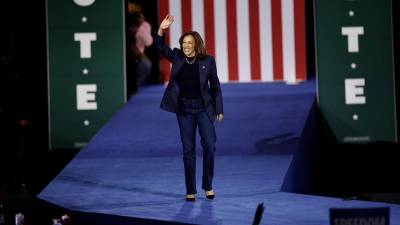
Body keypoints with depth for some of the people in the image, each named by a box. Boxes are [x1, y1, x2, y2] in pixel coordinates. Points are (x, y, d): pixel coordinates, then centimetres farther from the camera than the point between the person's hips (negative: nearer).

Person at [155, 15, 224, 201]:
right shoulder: (177, 57, 4)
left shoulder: (207, 60, -2)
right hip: (184, 108, 2)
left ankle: (208, 185, 7)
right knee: (188, 150, 3)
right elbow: (160, 46, -3)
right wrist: (161, 29, -20)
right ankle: (190, 191, 8)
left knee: (209, 145, -10)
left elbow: (215, 86, 2)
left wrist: (219, 110, 0)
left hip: (203, 107, -1)